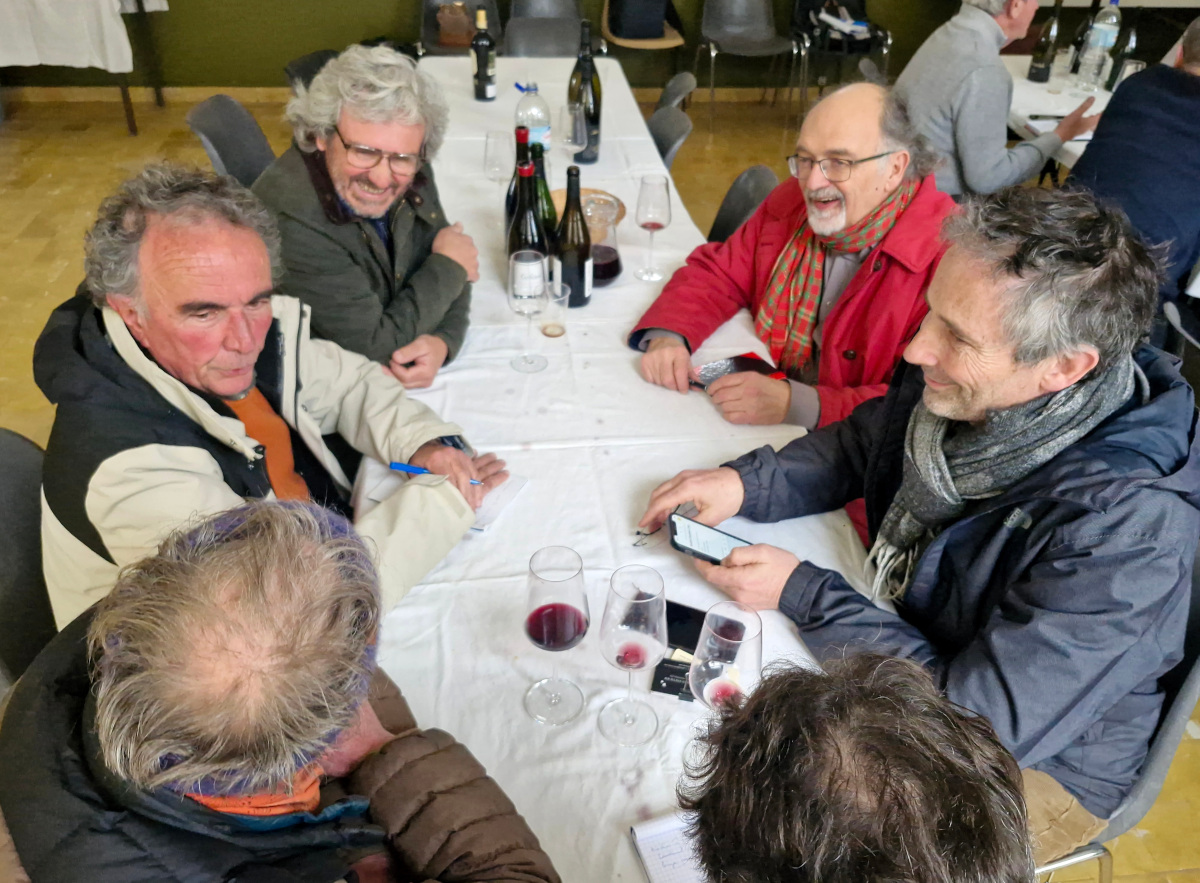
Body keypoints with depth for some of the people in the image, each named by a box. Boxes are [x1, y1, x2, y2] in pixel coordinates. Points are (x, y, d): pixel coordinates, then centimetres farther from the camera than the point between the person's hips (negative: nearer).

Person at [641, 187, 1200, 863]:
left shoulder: (1128, 527, -35)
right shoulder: (968, 386, -16)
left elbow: (983, 724, -31)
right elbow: (860, 445, 4)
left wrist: (803, 594, -27)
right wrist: (748, 482, -15)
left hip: (1036, 759, -6)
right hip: (907, 638, 6)